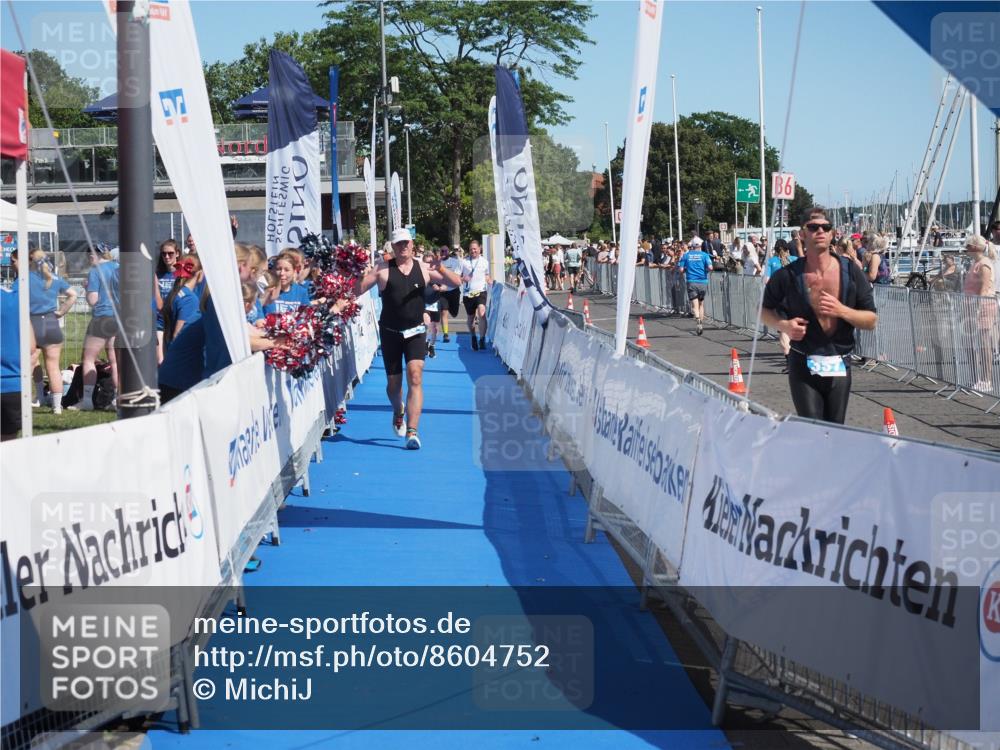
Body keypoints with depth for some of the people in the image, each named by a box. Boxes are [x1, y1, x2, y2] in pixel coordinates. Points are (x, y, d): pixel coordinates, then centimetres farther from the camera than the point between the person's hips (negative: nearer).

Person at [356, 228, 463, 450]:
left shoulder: (424, 269, 3)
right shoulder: (383, 270, -2)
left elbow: (456, 282, 0)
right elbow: (358, 290, -5)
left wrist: (441, 269, -20)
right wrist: (360, 273, -26)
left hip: (415, 332, 0)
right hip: (390, 332, 0)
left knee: (415, 376, -17)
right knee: (394, 383, 9)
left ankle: (412, 431, -18)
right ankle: (398, 414, 43)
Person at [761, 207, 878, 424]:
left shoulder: (850, 272, -2)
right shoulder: (789, 275, -6)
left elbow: (871, 320, 0)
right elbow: (764, 310, 9)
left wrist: (841, 310, -17)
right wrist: (783, 325, -11)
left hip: (839, 366, 2)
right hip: (803, 365, -2)